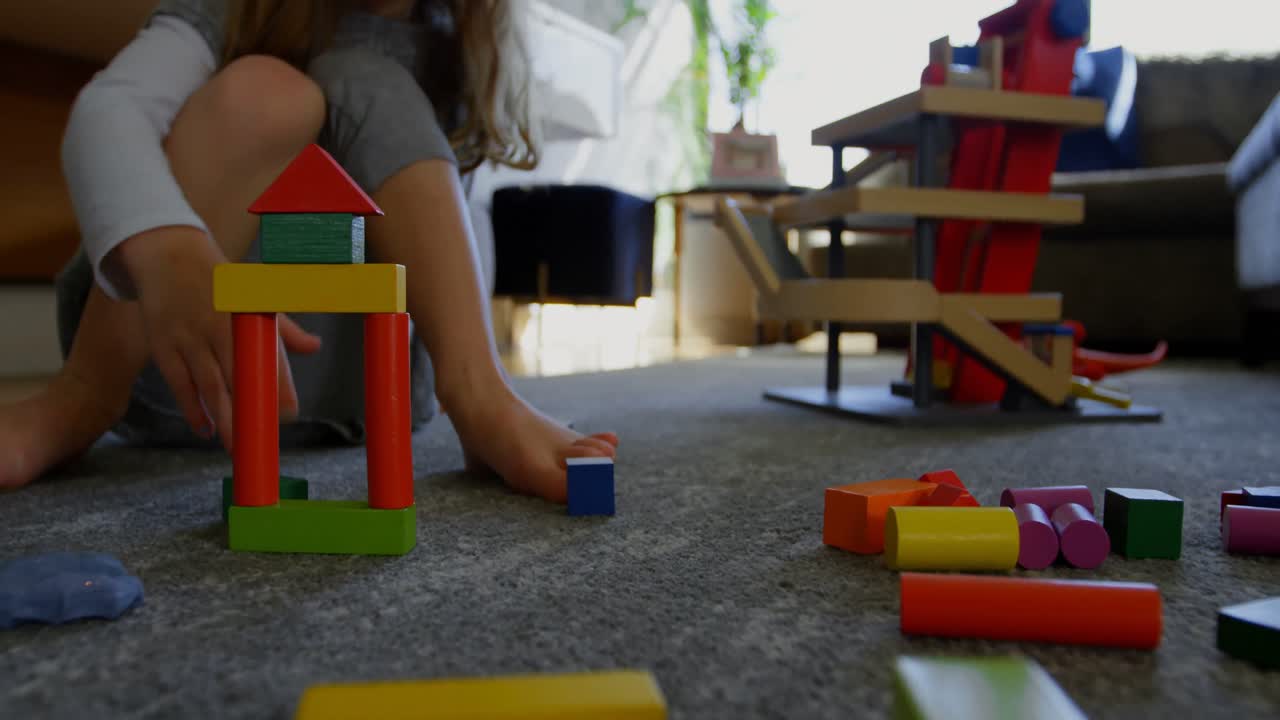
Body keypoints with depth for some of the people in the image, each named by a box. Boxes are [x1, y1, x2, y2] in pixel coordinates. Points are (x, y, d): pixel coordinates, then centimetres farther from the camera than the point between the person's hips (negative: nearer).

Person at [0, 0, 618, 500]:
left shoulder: (454, 55, 7)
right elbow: (104, 111, -26)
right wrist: (175, 261, -47)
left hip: (336, 379, 2)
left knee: (363, 82, -19)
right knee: (265, 92, -24)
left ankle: (481, 399, -32)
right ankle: (81, 399, -25)